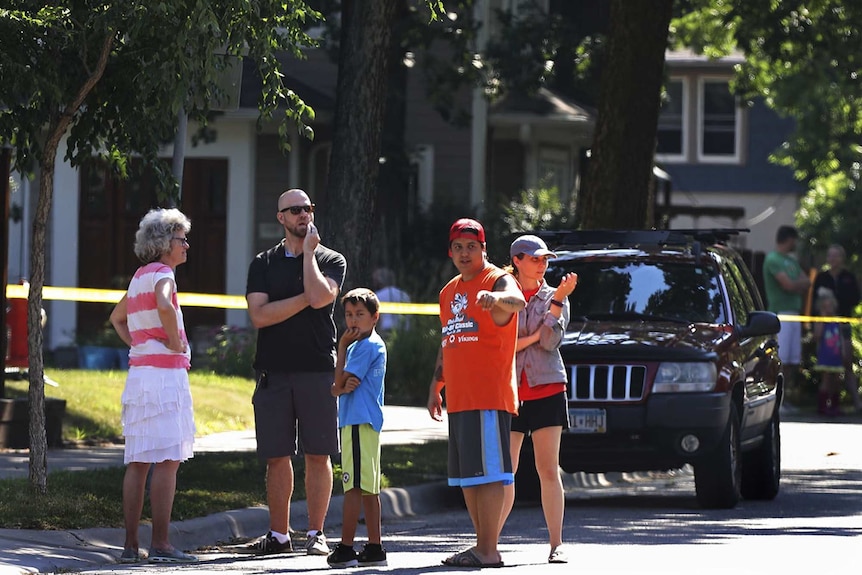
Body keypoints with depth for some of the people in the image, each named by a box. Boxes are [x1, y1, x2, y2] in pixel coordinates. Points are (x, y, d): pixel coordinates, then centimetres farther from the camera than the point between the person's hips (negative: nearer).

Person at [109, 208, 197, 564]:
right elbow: (164, 306, -32)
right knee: (167, 461, -8)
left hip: (139, 371, 9)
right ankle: (160, 545, -12)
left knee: (138, 463, 8)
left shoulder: (140, 276, 18)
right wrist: (175, 342, -17)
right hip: (164, 372, -9)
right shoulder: (161, 274, -9)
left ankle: (130, 545, 7)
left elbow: (117, 317, 33)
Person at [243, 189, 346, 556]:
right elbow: (259, 315, -3)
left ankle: (316, 533, 4)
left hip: (317, 370, -2)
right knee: (277, 456, 3)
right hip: (273, 371, 2)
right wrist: (304, 298, -8)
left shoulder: (331, 261, 7)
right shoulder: (264, 264, 11)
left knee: (318, 454, -2)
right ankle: (278, 535, 9)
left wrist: (308, 251, -6)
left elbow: (319, 297, -15)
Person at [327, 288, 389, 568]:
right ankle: (374, 548, 12)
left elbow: (339, 382, -12)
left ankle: (346, 549, -12)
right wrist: (346, 386, -10)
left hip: (359, 424, -10)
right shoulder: (358, 345, 21)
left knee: (354, 487, -11)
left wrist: (342, 347, -3)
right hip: (362, 422, 10)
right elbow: (336, 389, 14)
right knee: (367, 488, 10)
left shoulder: (367, 346, -10)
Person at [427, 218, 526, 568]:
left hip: (489, 398, -9)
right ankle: (483, 545, 18)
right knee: (466, 476, 11)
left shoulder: (498, 281, -7)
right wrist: (436, 387, 23)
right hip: (458, 400, 9)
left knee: (487, 472, -12)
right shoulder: (449, 293, 19)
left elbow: (517, 300, -31)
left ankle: (488, 551, -14)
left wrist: (495, 297, -52)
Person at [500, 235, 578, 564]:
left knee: (549, 470, -2)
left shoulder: (553, 297, 8)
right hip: (509, 391, 0)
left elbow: (550, 341, -6)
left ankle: (556, 545, -1)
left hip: (547, 390, 0)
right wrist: (534, 337, -7)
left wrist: (559, 300, -14)